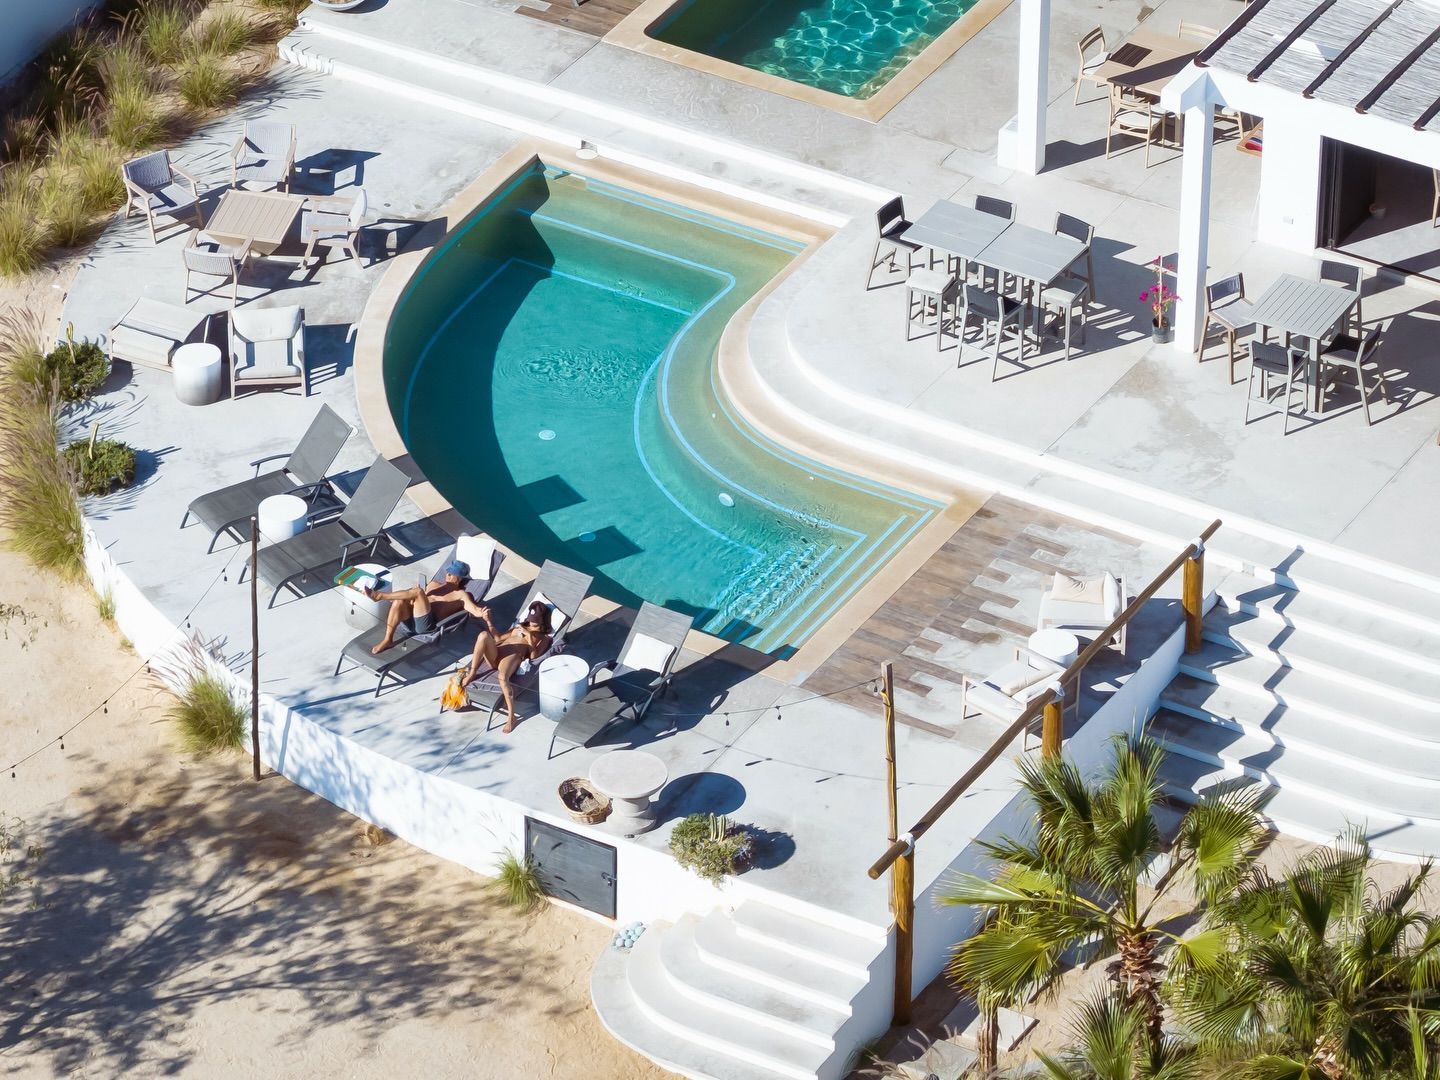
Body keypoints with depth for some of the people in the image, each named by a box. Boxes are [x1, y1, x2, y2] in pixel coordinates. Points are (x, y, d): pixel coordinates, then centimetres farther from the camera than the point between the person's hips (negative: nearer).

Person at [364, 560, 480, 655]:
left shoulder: (460, 594, 12)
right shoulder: (434, 585, 31)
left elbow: (474, 609, -5)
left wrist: (482, 613, -27)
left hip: (426, 625, -6)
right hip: (410, 621, 6)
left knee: (418, 591, -27)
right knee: (399, 601, -28)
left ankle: (379, 595, -24)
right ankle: (387, 640, -26)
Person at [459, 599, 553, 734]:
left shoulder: (543, 638, 17)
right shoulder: (519, 627, 35)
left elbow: (534, 656, -1)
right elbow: (498, 638, 32)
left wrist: (529, 636, -7)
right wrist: (488, 621, 24)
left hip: (513, 659, -5)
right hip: (493, 656, 5)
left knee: (502, 677, -42)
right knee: (484, 634, -27)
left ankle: (511, 716, -33)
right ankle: (471, 673, -25)